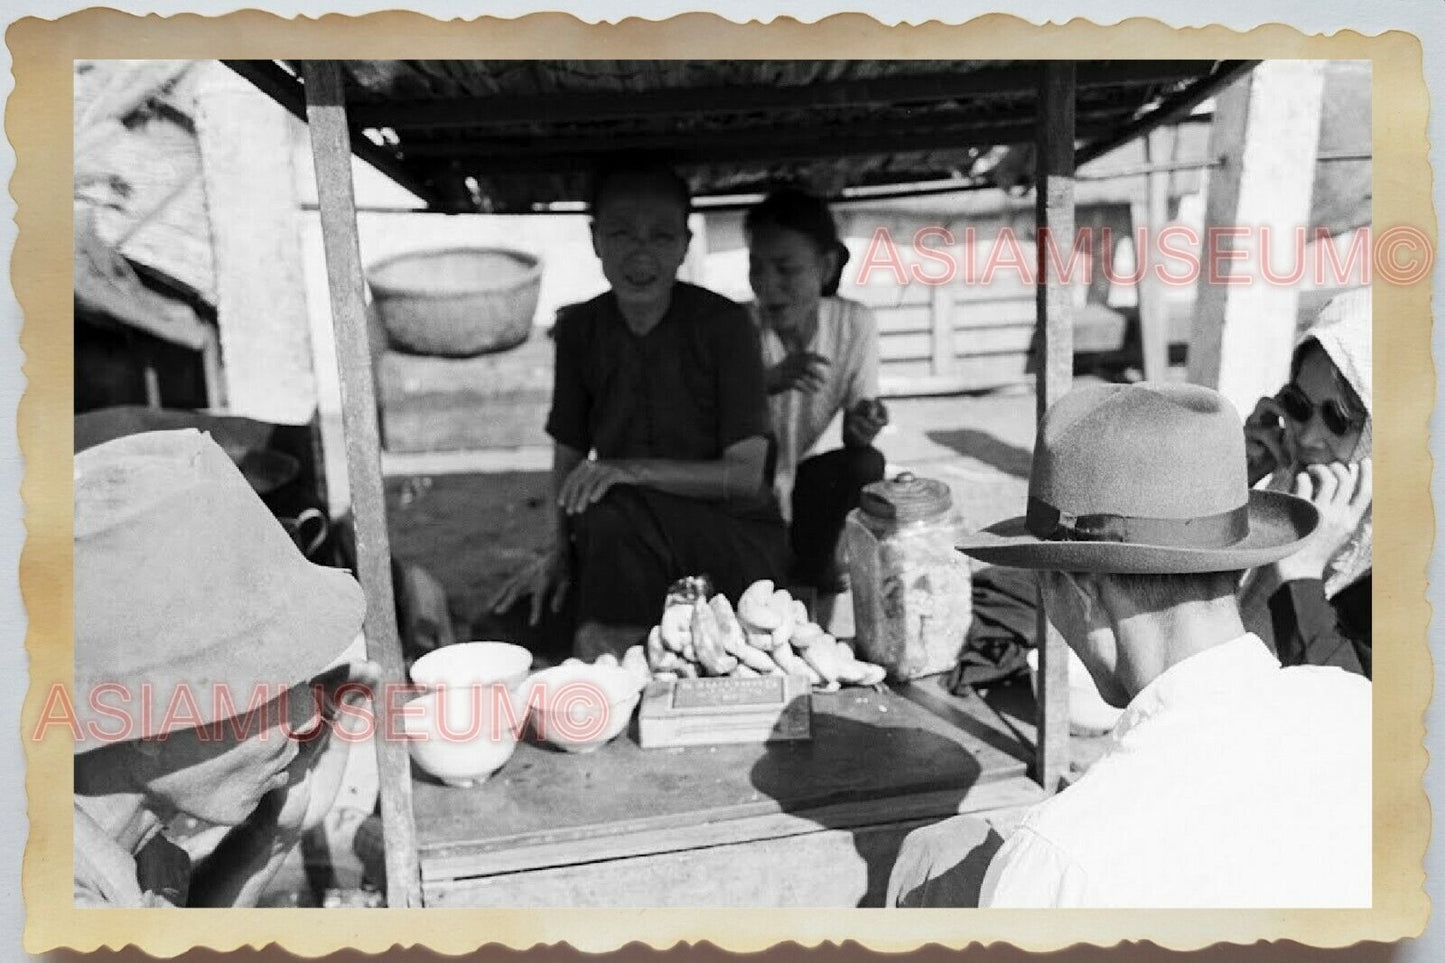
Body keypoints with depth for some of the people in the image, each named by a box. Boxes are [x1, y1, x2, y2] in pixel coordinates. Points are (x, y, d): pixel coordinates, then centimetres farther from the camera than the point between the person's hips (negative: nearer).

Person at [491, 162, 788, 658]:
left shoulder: (723, 324, -14)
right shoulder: (580, 329, 0)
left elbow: (745, 475, -16)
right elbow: (569, 454, 7)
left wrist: (633, 470, -27)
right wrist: (560, 548, -9)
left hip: (740, 541, -4)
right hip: (632, 545, 4)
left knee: (613, 512, -33)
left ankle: (611, 654, -13)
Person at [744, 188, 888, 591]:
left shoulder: (855, 324, -11)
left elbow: (856, 425, -7)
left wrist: (862, 426, -31)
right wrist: (766, 381, -39)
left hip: (797, 486, 2)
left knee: (866, 463, -24)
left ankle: (813, 565, 1)